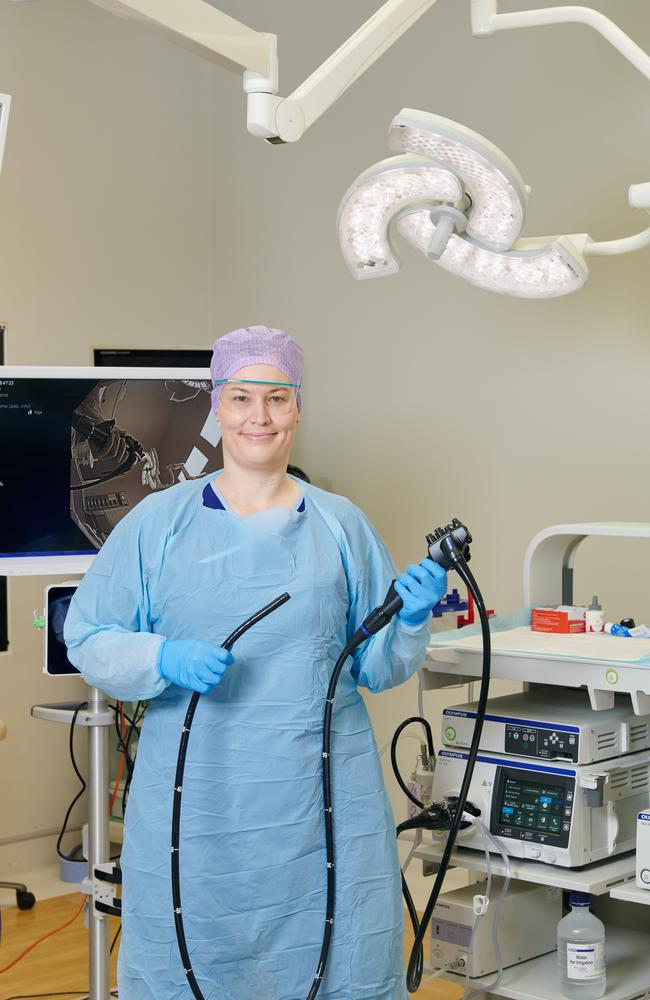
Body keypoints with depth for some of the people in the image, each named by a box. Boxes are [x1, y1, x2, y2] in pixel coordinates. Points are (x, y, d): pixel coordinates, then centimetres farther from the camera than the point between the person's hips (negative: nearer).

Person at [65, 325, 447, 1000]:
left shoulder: (340, 525, 7)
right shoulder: (158, 521, 3)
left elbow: (374, 667, 11)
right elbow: (88, 641, 1)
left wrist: (410, 619, -8)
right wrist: (164, 660, -16)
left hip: (322, 803, 1)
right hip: (193, 806, -1)